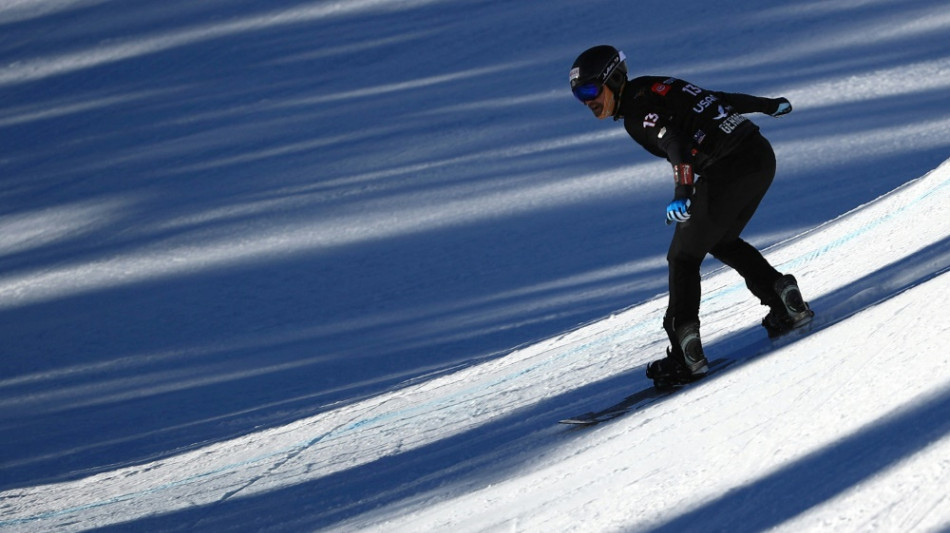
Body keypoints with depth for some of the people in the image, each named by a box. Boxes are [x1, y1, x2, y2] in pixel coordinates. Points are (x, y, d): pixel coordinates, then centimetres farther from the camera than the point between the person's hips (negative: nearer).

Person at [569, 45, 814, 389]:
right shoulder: (655, 88, 17)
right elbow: (720, 97, 27)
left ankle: (686, 354, -6)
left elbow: (676, 143, -28)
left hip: (730, 170, -9)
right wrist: (768, 105, 41)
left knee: (683, 258, -2)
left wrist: (682, 191, -44)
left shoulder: (636, 109, -10)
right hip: (762, 156, 9)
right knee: (722, 242, 28)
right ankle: (787, 303, 22)